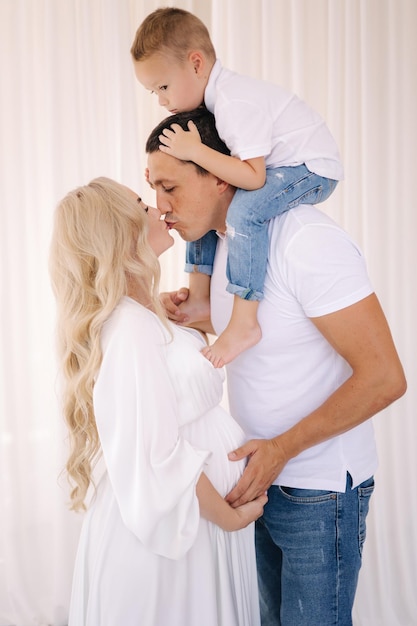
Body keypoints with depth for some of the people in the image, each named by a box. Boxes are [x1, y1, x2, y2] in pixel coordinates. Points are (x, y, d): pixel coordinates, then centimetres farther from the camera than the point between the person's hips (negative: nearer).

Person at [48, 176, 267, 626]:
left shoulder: (144, 317, 6)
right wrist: (230, 516, -13)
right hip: (176, 526, -9)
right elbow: (159, 456, -25)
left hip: (191, 514, 9)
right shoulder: (129, 329, -24)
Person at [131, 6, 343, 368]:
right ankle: (201, 298, 13)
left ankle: (245, 323, -27)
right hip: (279, 166, 11)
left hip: (313, 168, -10)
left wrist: (196, 151, -30)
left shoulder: (236, 102, -26)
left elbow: (252, 177, -32)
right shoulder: (221, 94, 4)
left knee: (245, 210, -34)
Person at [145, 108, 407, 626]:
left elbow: (383, 378, -23)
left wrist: (282, 448, -19)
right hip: (262, 477, 8)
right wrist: (192, 317, 0)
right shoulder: (224, 240, 5)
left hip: (319, 489, -8)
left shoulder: (307, 241, -22)